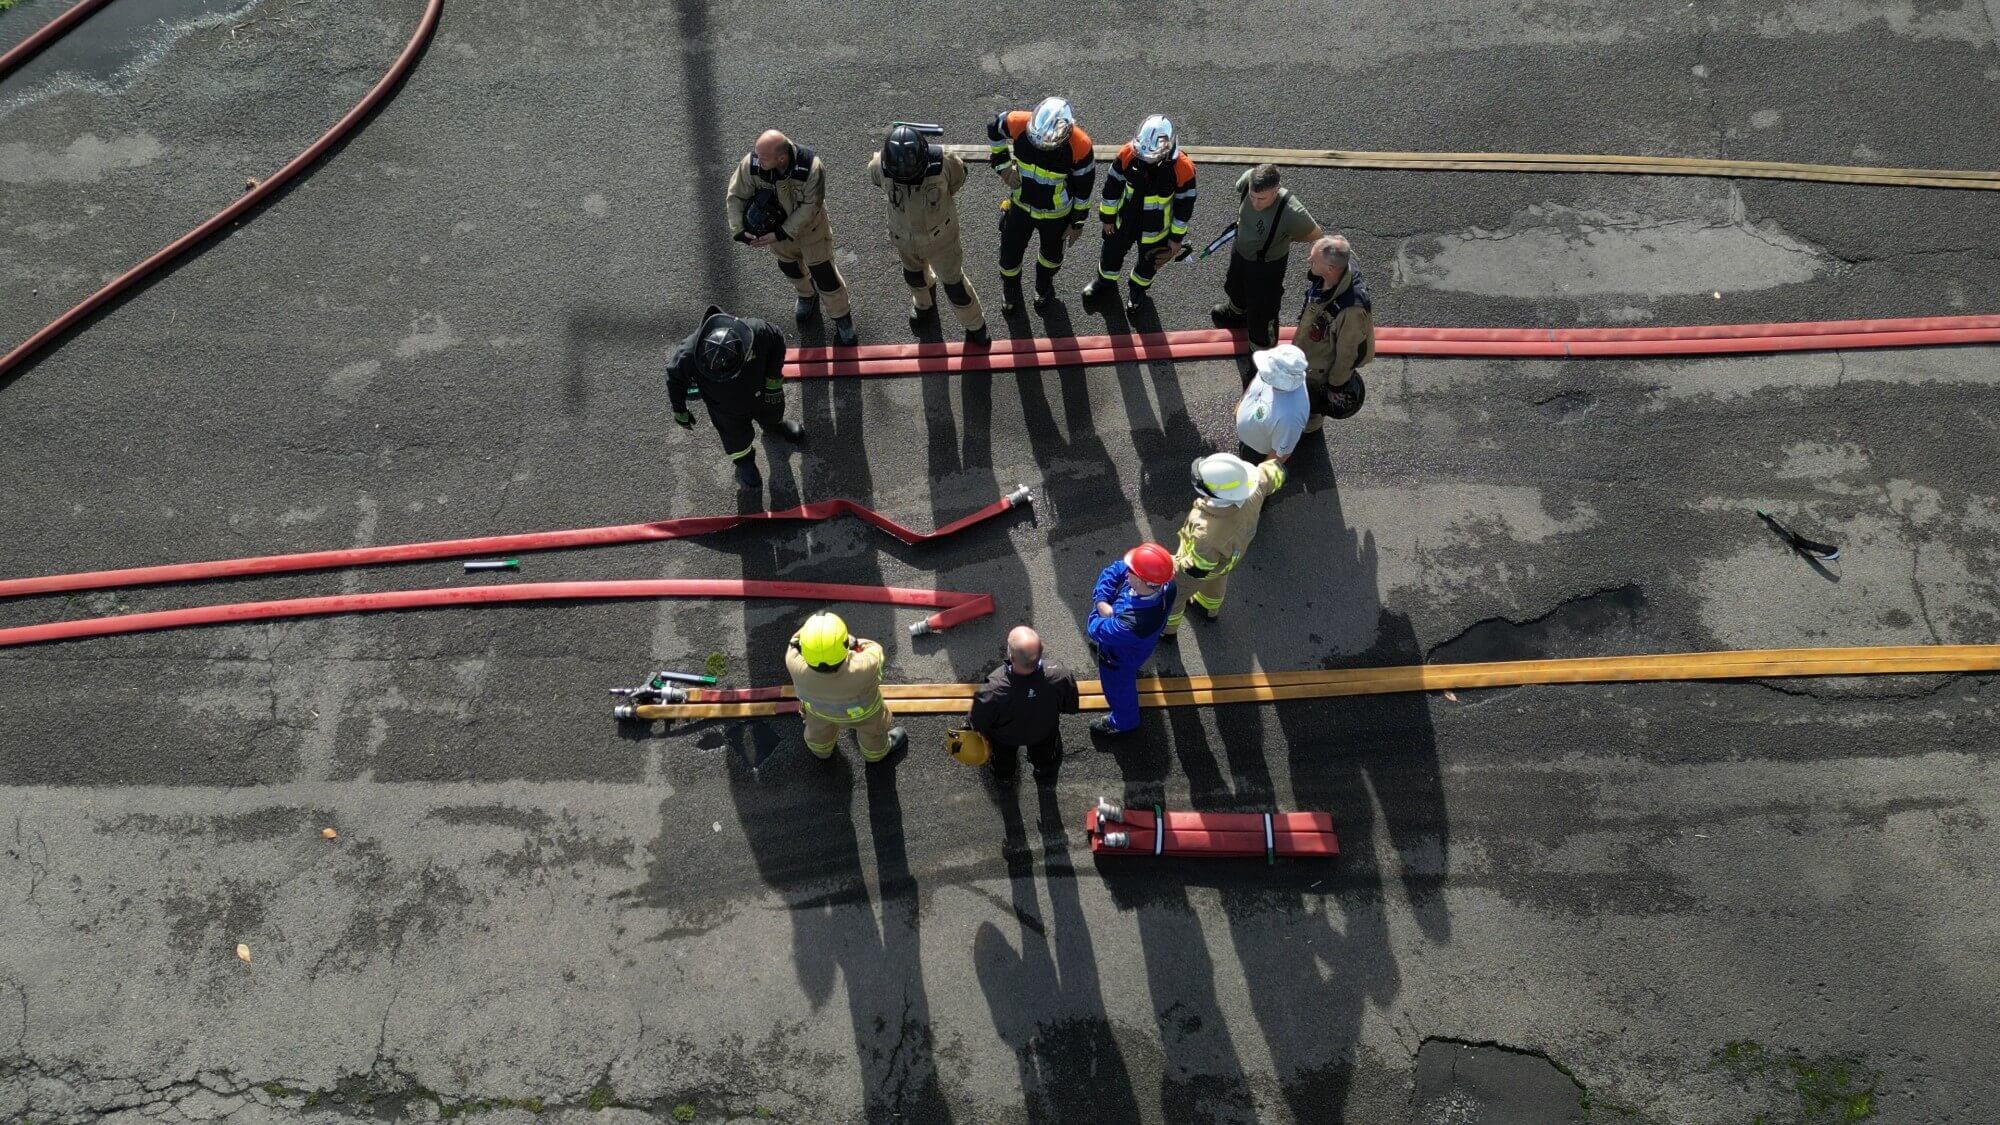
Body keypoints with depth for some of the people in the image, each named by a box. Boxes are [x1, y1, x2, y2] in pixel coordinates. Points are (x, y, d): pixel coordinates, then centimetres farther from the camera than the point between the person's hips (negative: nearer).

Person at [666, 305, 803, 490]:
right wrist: (679, 411, -3)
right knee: (737, 438, 25)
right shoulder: (688, 355, -41)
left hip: (761, 395, 1)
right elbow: (675, 377, -18)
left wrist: (774, 378, -15)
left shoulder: (758, 331, -42)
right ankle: (744, 461, 61)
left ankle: (775, 426, 72)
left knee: (772, 414, 34)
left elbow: (778, 341, -17)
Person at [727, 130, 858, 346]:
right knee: (789, 266, 27)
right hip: (775, 225, 4)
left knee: (824, 274, 8)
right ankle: (807, 296, 60)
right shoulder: (751, 163, -31)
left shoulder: (811, 169, -40)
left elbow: (808, 208, -29)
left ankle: (842, 318, 34)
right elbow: (736, 196, -16)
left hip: (808, 226, -4)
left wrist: (781, 234, -32)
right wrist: (738, 230, -27)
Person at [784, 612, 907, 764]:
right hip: (862, 710, -2)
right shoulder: (863, 670, -47)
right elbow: (874, 650, -23)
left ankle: (820, 749, 68)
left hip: (818, 706, 2)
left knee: (819, 724, 36)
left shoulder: (796, 667, -43)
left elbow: (795, 643, -19)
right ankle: (875, 752, 64)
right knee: (872, 728, 33)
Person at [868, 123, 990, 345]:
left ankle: (975, 326, 39)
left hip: (939, 234, -2)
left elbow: (958, 176, -9)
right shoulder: (881, 166, -31)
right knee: (914, 274, 29)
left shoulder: (943, 163, -35)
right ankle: (924, 301, 64)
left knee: (953, 281, 13)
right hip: (905, 234, 3)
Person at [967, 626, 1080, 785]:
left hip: (1006, 738, -1)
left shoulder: (992, 692, -48)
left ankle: (1004, 776, 71)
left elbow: (978, 725, -25)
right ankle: (1045, 776, 71)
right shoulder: (1061, 677, -42)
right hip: (1045, 731, 1)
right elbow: (1071, 708, -18)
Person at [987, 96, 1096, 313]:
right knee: (1010, 253, 20)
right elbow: (994, 128, -7)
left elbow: (1083, 187, -17)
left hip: (1056, 214, -1)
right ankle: (1010, 288, 54)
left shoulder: (1080, 146, -35)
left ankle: (1044, 283, 61)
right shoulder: (1019, 124, -32)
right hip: (1021, 205, 1)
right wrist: (1002, 165, -12)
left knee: (1052, 253, 27)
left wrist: (1078, 223, -5)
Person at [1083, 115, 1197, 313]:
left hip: (1155, 230, -2)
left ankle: (1138, 288, 58)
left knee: (1148, 262, 26)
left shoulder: (1182, 169, -31)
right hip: (1124, 220, 2)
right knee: (1112, 252, 27)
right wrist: (1108, 217, -1)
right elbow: (1112, 185, -11)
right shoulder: (1128, 154, -27)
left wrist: (1177, 237, -6)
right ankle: (1105, 281, 59)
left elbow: (1184, 205, -15)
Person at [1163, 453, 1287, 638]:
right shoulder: (1253, 491, -37)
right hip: (1231, 553, 5)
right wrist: (1276, 465, 8)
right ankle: (1210, 609, 70)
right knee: (1215, 579, 38)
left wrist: (1175, 565, -13)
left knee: (1173, 594, 26)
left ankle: (1166, 628, 56)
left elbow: (1198, 568, -32)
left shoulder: (1207, 532, -51)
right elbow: (1275, 473, -15)